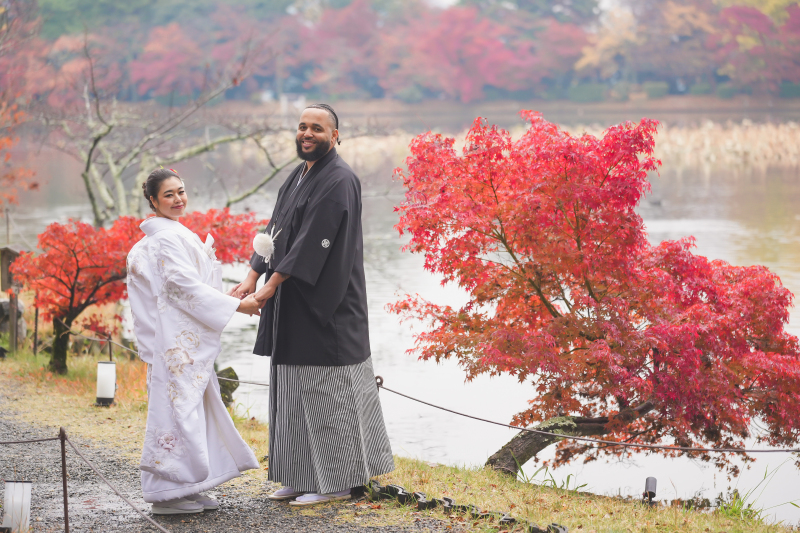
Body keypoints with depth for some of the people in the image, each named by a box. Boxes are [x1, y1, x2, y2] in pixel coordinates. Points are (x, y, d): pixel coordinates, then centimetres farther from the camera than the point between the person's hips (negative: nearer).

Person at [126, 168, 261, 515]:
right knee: (179, 407, -8)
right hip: (178, 341, -10)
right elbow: (185, 286, -19)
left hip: (184, 340, 10)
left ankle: (186, 489, 15)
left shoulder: (168, 236, 18)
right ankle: (168, 492, -4)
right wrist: (236, 305, -17)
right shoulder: (168, 237, -14)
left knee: (190, 407, 11)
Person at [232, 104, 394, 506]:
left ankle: (337, 481, 4)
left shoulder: (339, 181, -15)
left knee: (326, 389, -4)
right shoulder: (298, 177, 14)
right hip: (294, 305, 9)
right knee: (295, 389, 11)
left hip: (325, 305, -9)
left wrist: (273, 284, -20)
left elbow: (313, 240, -20)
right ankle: (302, 476, 19)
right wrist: (253, 276, 2)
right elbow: (276, 228, 13)